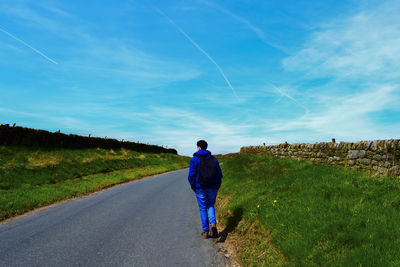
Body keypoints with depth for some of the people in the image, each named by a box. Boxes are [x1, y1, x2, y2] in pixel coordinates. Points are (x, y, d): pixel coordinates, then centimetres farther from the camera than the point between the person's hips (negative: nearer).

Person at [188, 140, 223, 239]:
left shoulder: (195, 159, -6)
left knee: (203, 209, 10)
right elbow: (220, 174, 4)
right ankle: (213, 223, -6)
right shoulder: (213, 159, 6)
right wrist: (217, 187, 11)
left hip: (200, 189, -3)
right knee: (211, 206, 19)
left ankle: (205, 231, 14)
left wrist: (194, 188, 1)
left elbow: (191, 176, -11)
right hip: (212, 188, 3)